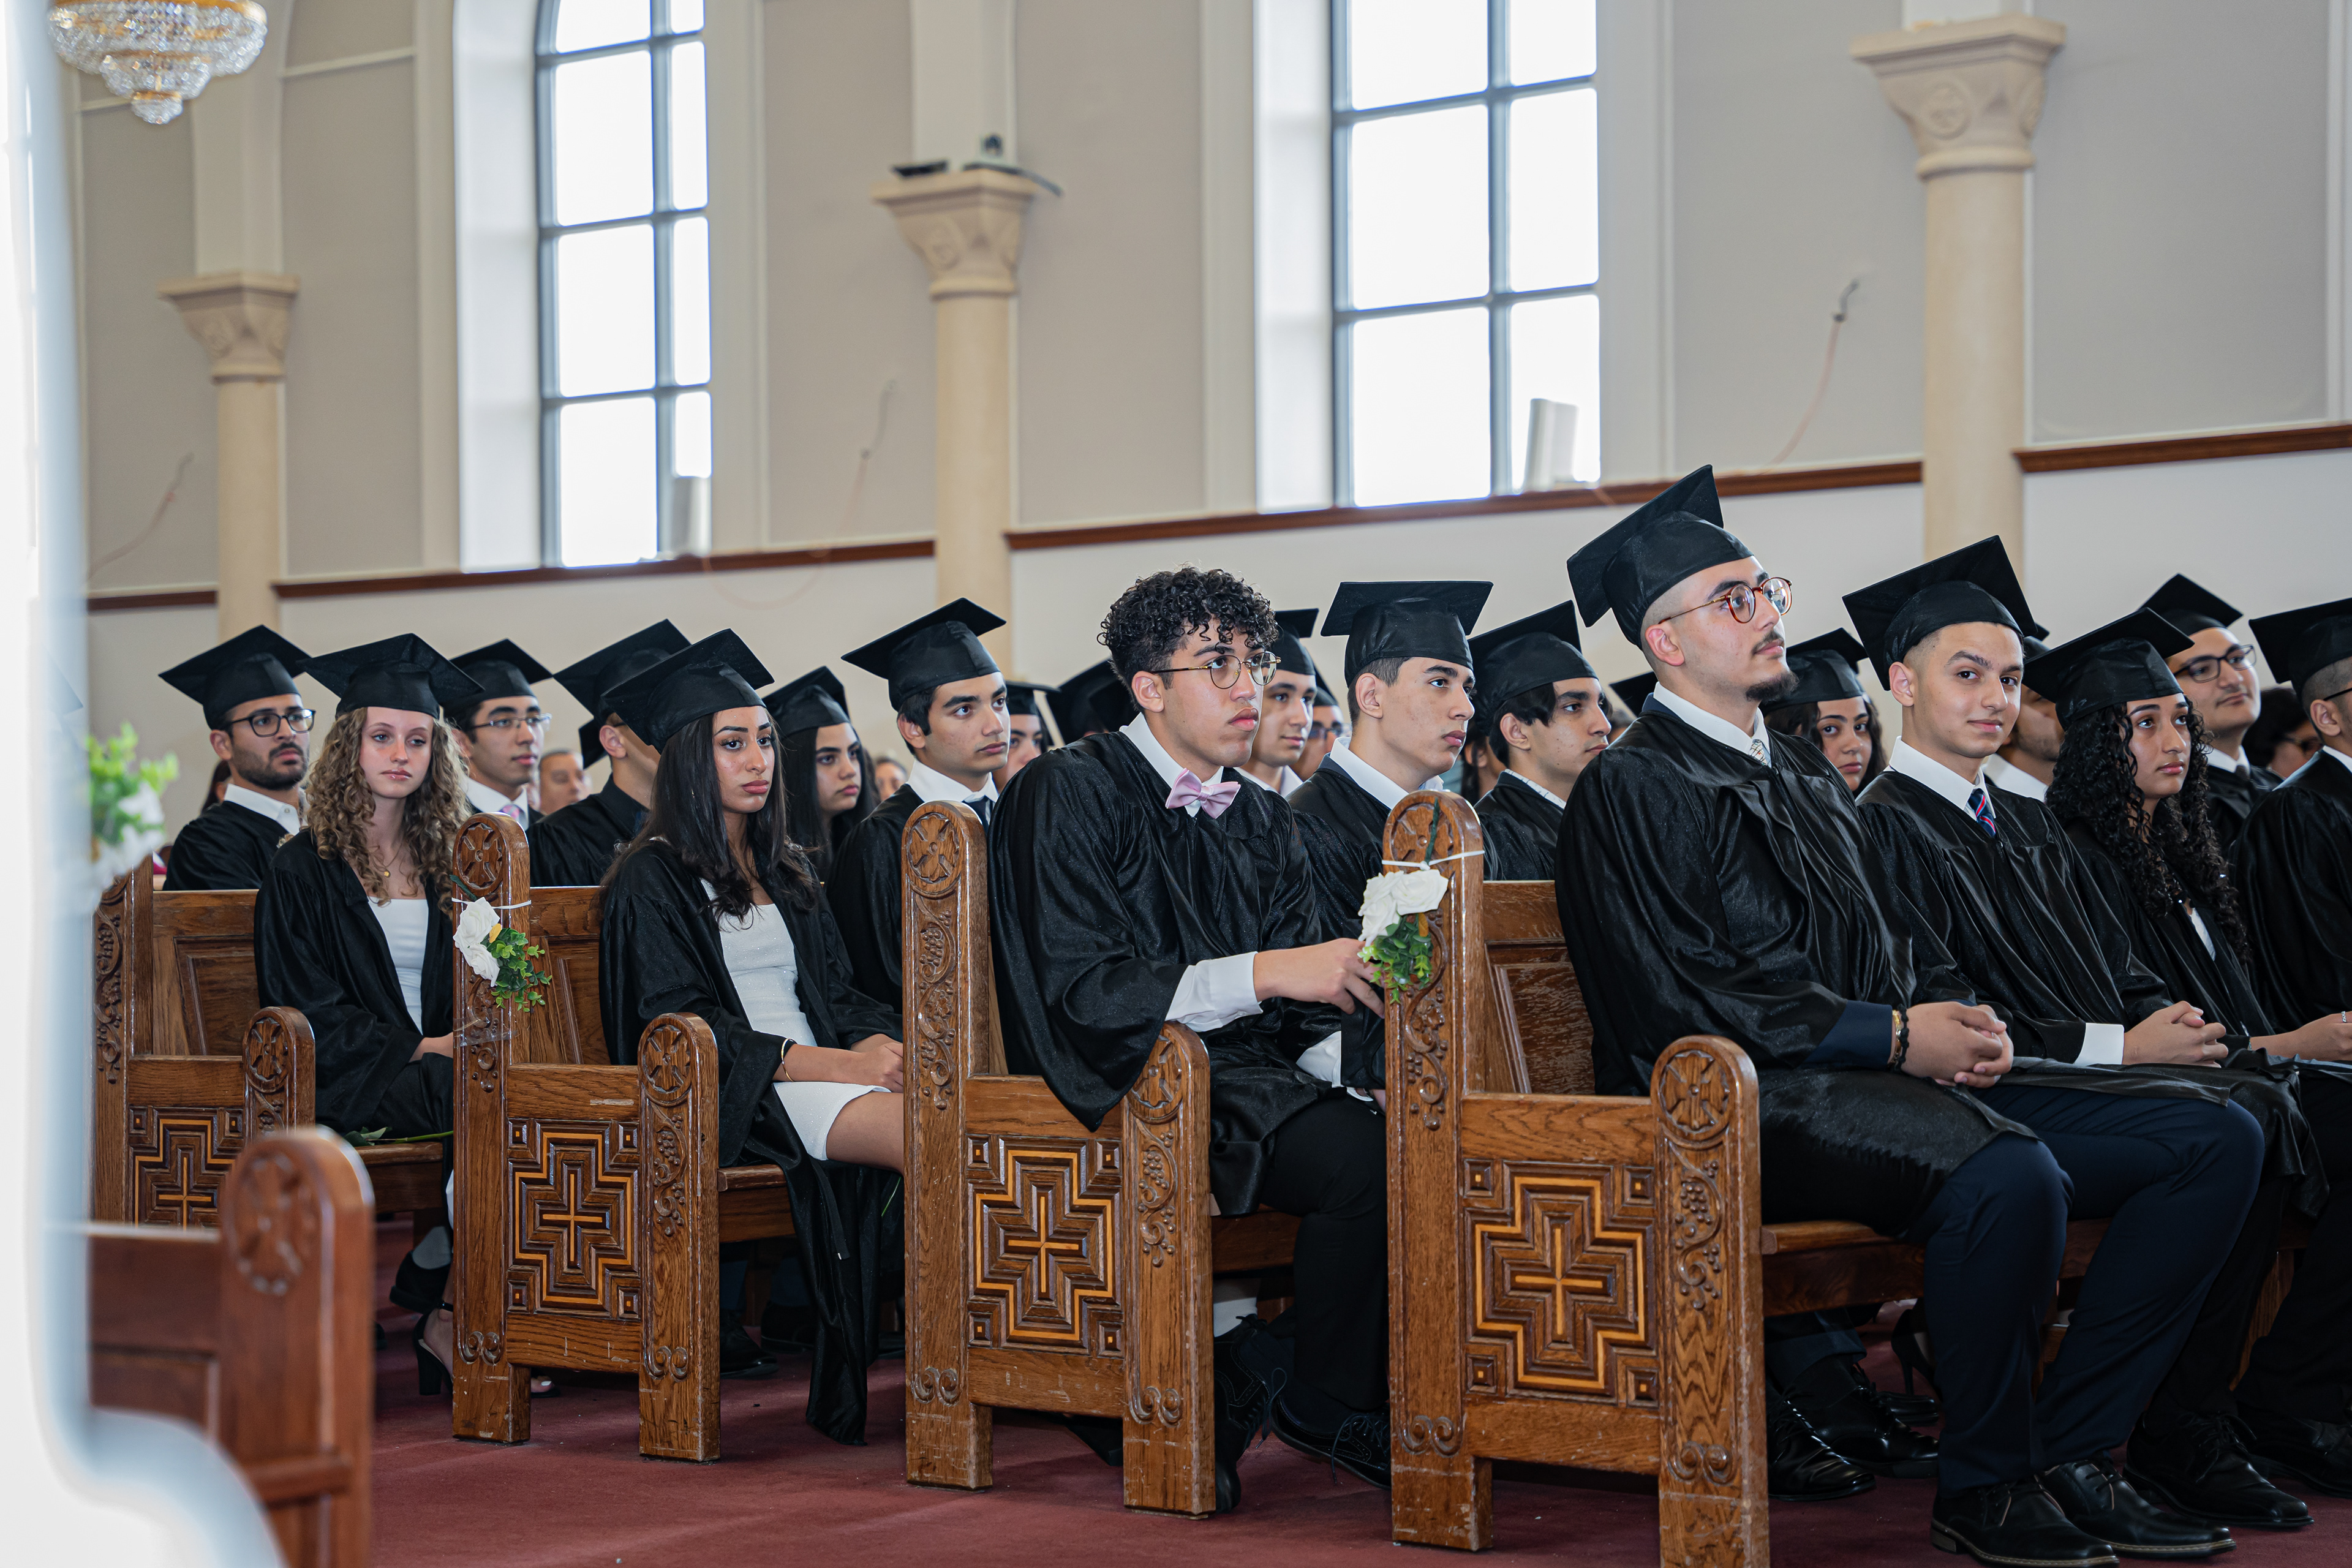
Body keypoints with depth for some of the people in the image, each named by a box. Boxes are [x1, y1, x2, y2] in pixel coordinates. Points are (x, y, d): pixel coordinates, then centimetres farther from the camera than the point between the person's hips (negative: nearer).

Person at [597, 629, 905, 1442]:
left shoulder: (785, 871, 24)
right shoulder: (654, 878, 2)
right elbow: (677, 1024, -8)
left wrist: (875, 1041, -6)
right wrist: (828, 1063, -17)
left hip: (824, 1065, 6)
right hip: (733, 1097, -6)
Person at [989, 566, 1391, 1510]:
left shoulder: (1260, 820, 16)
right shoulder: (1069, 795, -5)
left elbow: (1298, 1008, 12)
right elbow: (1077, 990, -16)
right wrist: (1265, 973, -23)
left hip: (1254, 1072, 7)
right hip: (1122, 1083, -7)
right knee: (1365, 1156, -29)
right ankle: (1327, 1408, -7)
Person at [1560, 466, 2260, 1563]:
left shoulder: (1805, 776, 24)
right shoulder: (1634, 790, -3)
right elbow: (1686, 998, -14)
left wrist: (1961, 1019, 0)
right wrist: (1895, 1034, -17)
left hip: (1908, 1087, 9)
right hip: (1748, 1103, -9)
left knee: (2219, 1142, -5)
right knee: (2009, 1174, -38)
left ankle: (2067, 1453, -8)